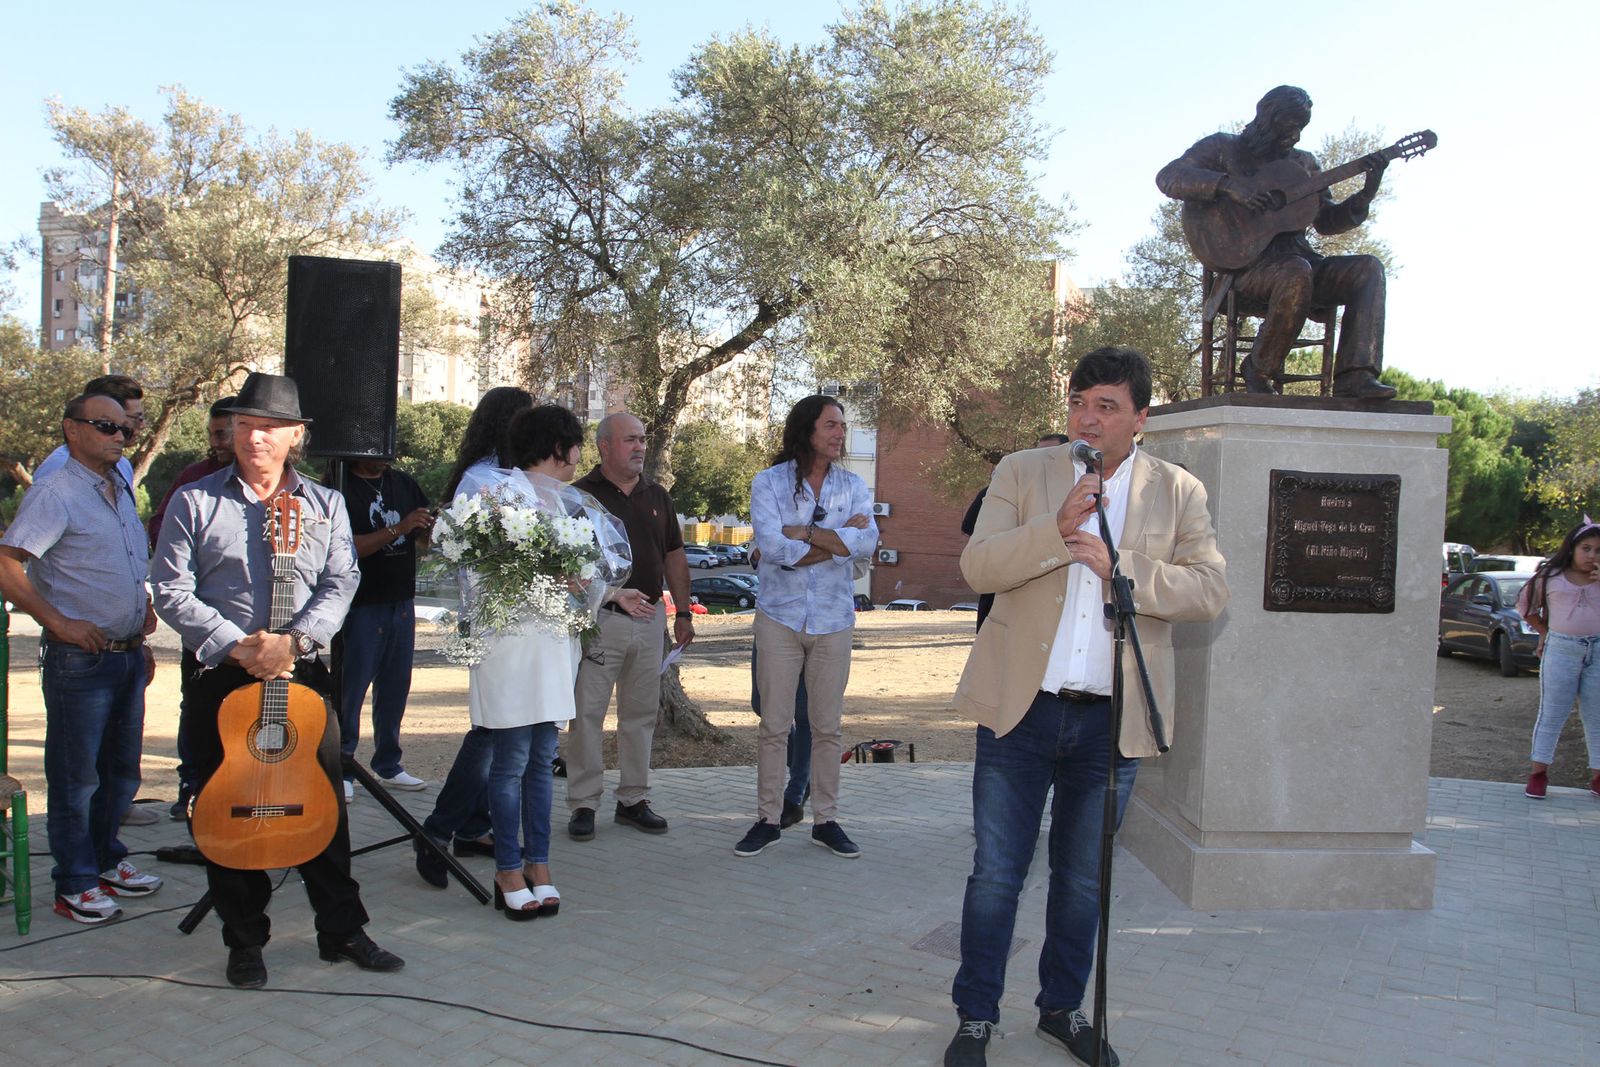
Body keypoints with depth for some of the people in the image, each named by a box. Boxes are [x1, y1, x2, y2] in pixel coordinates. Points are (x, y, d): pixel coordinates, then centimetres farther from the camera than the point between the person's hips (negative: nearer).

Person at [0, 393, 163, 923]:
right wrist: (60, 623, -18)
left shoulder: (120, 492, 15)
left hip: (127, 656, 8)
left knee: (121, 770, 16)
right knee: (75, 776, 3)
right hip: (80, 660, -8)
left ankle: (106, 861, 31)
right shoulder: (55, 492, -11)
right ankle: (76, 885, 14)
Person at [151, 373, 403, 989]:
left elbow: (341, 584, -1)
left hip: (303, 677, 1)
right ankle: (245, 943, 21)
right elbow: (171, 591, -3)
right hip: (221, 678, -1)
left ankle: (342, 932, 18)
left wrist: (294, 641, -17)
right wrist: (238, 645, -14)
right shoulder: (195, 503, 4)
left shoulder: (325, 505, 9)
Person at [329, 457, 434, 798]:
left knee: (395, 688, 12)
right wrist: (397, 529, -23)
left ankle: (388, 764, 23)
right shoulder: (338, 488, -8)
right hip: (360, 605, -6)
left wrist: (434, 527, -8)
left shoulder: (403, 483, 10)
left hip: (402, 603, 6)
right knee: (349, 689, 0)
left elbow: (425, 539, 14)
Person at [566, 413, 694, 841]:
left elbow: (674, 556, 17)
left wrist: (683, 612, 15)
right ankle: (583, 804, 10)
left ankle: (633, 800, 21)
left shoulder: (657, 497, 13)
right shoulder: (581, 495, -5)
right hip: (599, 618, -5)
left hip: (650, 617, 5)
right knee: (587, 713, -1)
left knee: (641, 713, 11)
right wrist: (616, 593, -23)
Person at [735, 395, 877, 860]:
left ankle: (826, 820, 19)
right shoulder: (769, 483, -1)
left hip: (834, 619, 2)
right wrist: (837, 539, -12)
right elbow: (772, 546, -16)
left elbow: (867, 542, -11)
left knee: (828, 726, 8)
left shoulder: (852, 485, 6)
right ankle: (768, 820, 14)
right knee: (773, 725, 2)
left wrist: (806, 532, -14)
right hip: (780, 616, -2)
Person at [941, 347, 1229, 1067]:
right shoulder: (1022, 472, 3)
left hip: (1112, 719, 1)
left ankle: (1062, 1008, 35)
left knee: (1083, 880, 16)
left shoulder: (1178, 492, 6)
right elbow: (977, 567, -6)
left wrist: (1117, 565, -16)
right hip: (1021, 708, -1)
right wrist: (1057, 529, -20)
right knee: (995, 874, 5)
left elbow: (1210, 589, -4)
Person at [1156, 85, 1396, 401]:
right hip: (1243, 264, -6)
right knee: (1297, 271, -37)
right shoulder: (1223, 147, 8)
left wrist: (1365, 196, -1)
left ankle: (1355, 377, -29)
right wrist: (1227, 185, -21)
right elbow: (1168, 177, -9)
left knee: (1368, 267, -16)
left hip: (1296, 254, 6)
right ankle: (1259, 370, -17)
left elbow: (1326, 220, 18)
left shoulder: (1303, 163, 22)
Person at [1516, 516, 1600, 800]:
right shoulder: (1551, 576, 3)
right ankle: (1539, 773, 8)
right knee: (1552, 713, 3)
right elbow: (1525, 603, 15)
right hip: (1561, 649, -1)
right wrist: (1544, 631, 10)